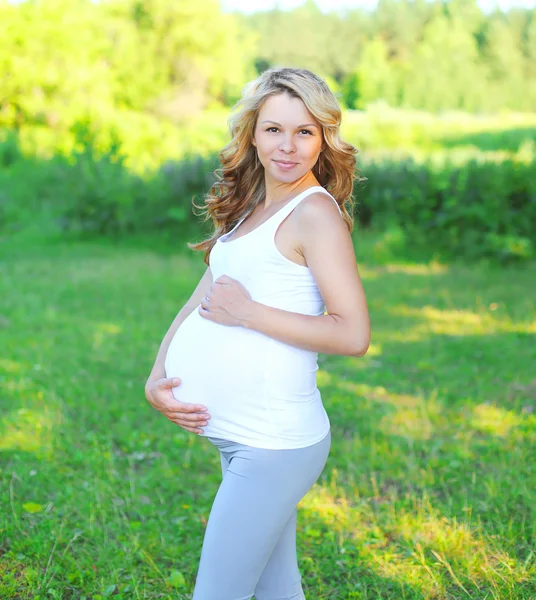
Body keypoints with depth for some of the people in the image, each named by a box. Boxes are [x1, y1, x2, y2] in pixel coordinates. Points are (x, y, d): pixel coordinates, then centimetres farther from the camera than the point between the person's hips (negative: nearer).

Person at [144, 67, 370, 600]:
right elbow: (200, 302, 13)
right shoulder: (249, 210, 13)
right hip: (241, 437, 8)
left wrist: (247, 312, -17)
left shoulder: (314, 212, -12)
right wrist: (156, 377, -2)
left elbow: (354, 334, -20)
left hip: (275, 445, -8)